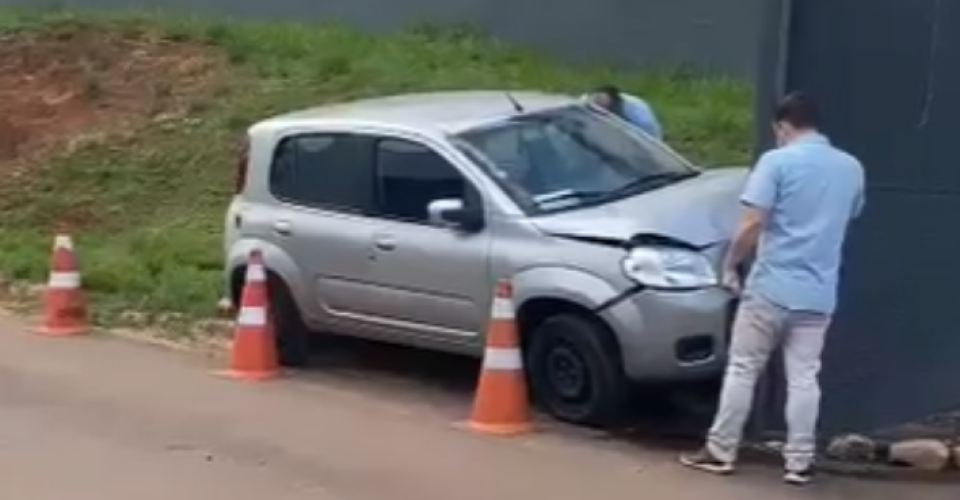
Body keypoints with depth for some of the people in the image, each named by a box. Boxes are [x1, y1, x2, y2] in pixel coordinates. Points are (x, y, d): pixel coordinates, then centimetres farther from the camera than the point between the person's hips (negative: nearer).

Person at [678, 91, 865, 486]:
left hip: (771, 286, -4)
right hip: (819, 293, 4)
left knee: (742, 370, 5)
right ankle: (799, 462, 8)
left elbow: (753, 224, -15)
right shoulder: (851, 168, 10)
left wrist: (730, 264, -2)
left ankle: (720, 452, 11)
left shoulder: (777, 161, -8)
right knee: (803, 378, 7)